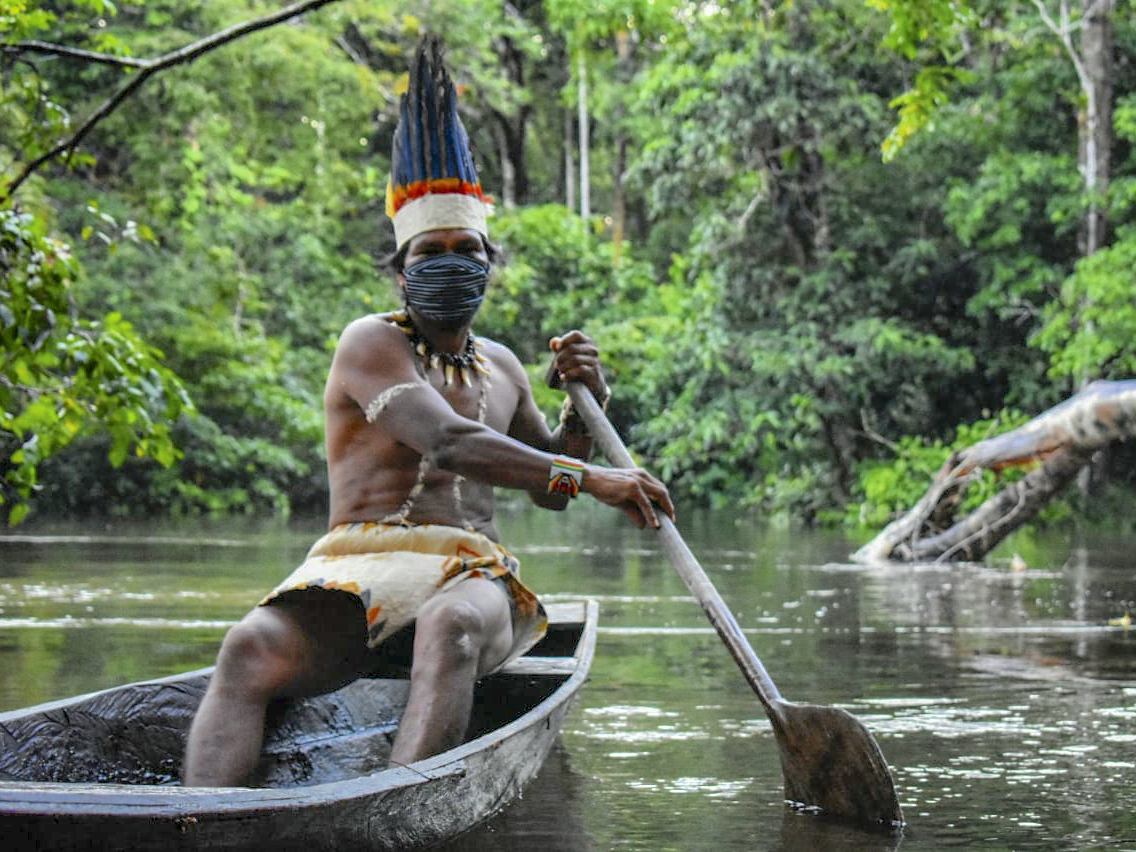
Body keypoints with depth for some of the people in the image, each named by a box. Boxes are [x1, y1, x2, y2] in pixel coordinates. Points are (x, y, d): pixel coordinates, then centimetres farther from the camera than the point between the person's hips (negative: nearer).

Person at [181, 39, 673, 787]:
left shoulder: (500, 367, 23)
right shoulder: (371, 344, 2)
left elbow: (548, 490, 33)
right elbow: (447, 443, -15)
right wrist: (590, 478, -20)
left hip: (468, 573, 3)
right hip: (353, 564, -2)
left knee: (453, 626, -38)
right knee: (254, 648, -36)